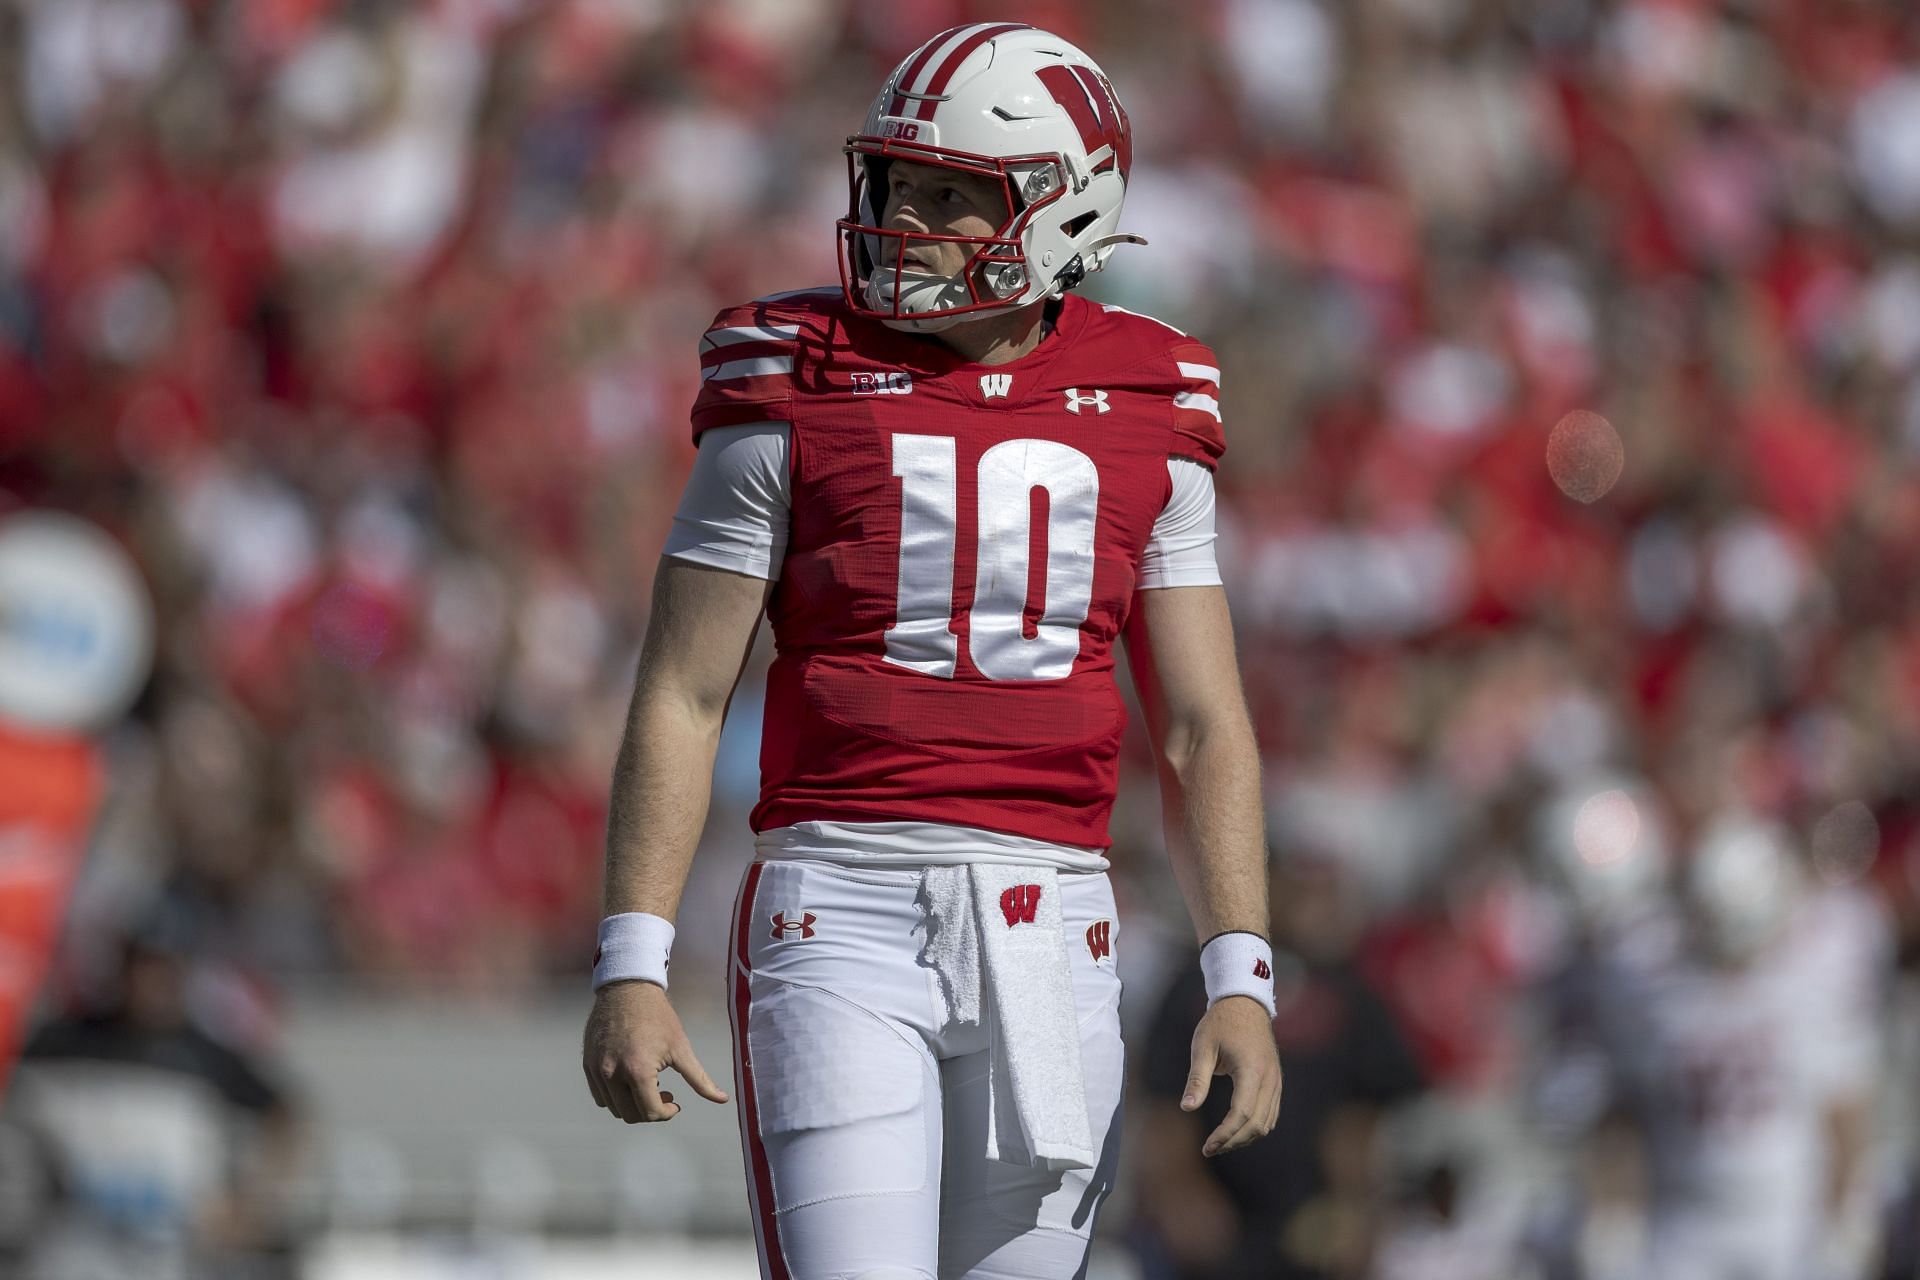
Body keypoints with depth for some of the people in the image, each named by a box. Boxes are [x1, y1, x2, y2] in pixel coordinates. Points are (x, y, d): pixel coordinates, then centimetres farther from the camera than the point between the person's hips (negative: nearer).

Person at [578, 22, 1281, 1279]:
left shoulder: (1144, 420, 7)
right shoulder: (797, 396, -2)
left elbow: (1203, 730, 9)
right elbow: (680, 701, -1)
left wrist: (1242, 983, -2)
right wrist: (631, 966, -9)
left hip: (1048, 935, 3)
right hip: (842, 923, -3)